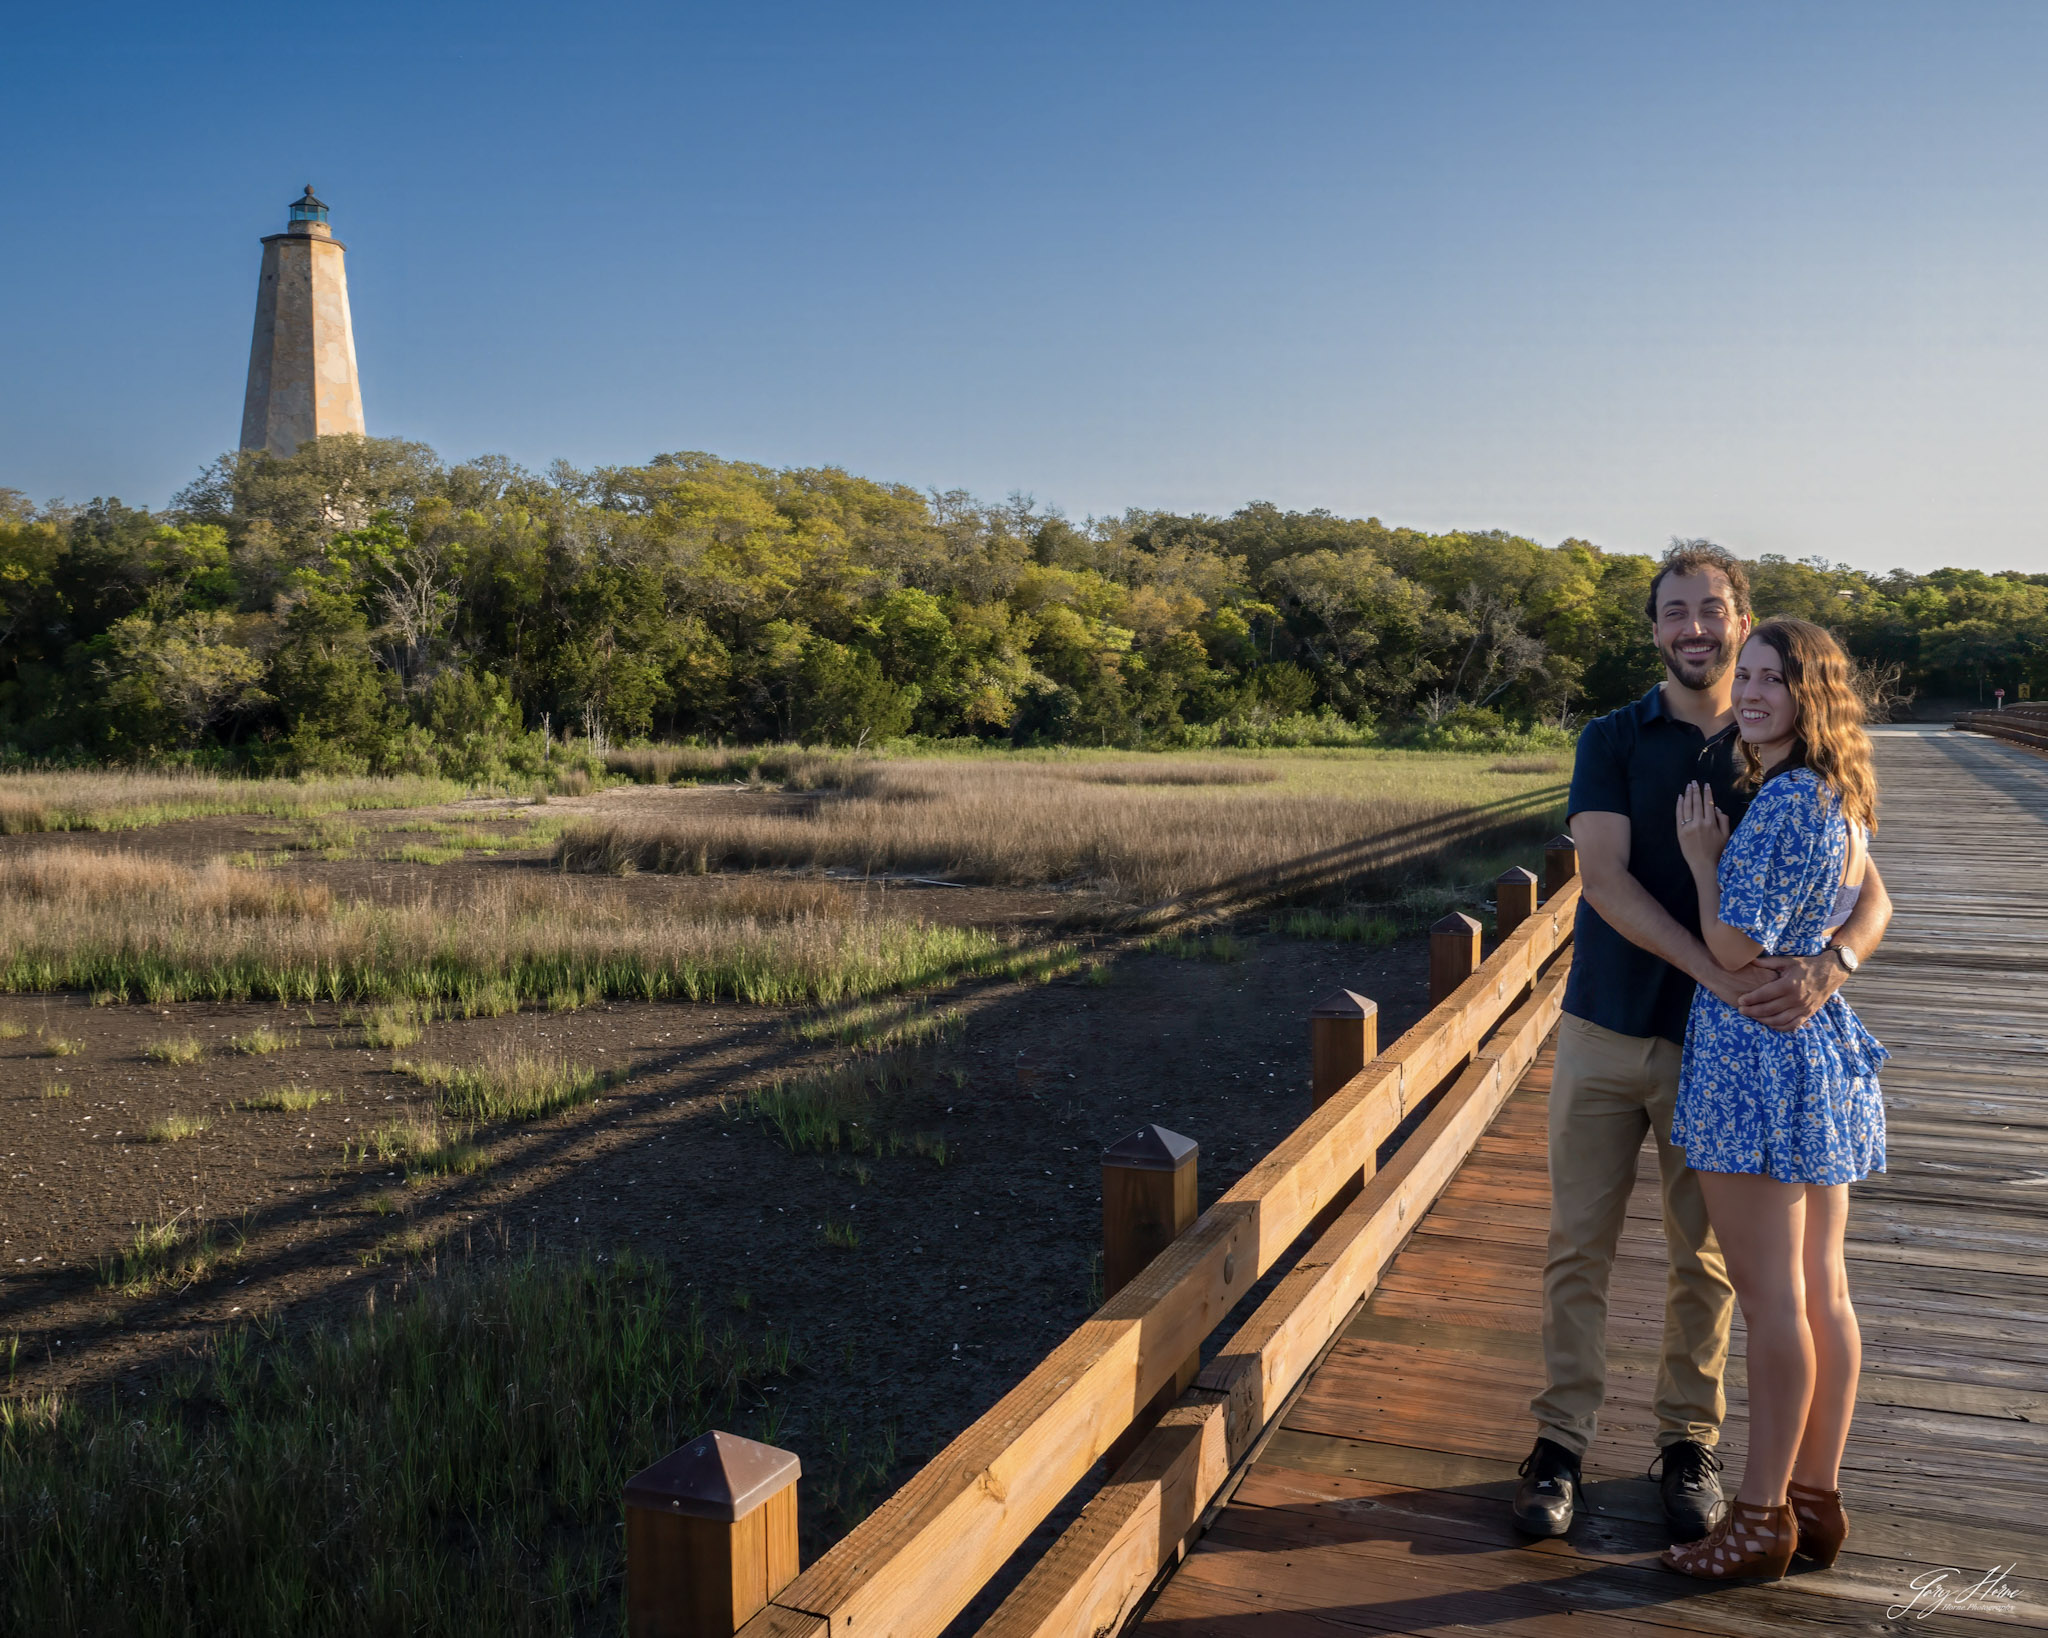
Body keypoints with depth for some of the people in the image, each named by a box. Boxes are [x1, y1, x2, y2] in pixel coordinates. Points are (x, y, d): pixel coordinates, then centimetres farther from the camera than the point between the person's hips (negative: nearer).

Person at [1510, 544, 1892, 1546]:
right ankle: (1560, 1443, 17)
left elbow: (1868, 892, -3)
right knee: (1579, 1247, 5)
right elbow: (1605, 878, -13)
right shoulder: (1613, 741, 0)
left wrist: (1829, 965, -26)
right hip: (1605, 1034, 0)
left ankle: (1688, 1444, 27)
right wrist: (1715, 972, -26)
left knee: (1703, 1258, 11)